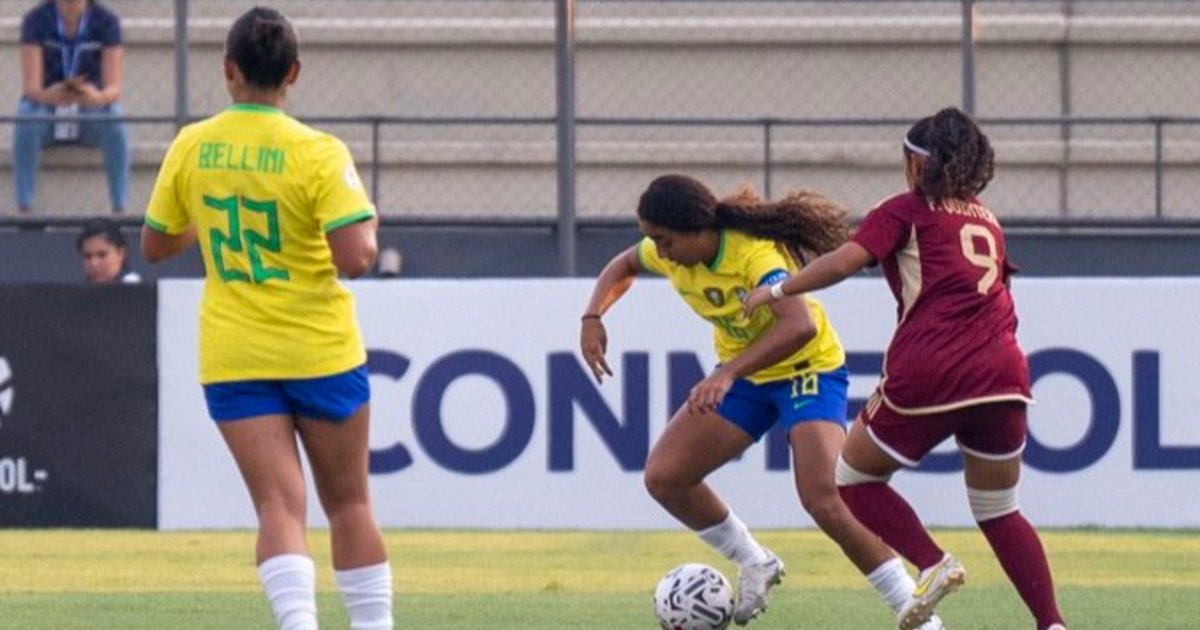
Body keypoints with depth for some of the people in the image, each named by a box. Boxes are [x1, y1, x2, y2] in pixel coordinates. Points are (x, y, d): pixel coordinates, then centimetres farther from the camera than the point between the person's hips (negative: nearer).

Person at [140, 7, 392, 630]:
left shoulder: (191, 148, -3)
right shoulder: (318, 154, -13)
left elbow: (155, 246, 8)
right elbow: (356, 257, -20)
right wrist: (369, 227, 2)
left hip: (233, 358, 2)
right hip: (320, 348, -2)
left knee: (279, 507, -4)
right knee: (348, 503, 14)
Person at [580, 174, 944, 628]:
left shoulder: (755, 253, -33)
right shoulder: (671, 253, -10)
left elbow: (800, 325, -49)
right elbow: (623, 267, 14)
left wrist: (727, 374, -58)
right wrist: (593, 317, -6)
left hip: (808, 369, -7)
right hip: (745, 377, 7)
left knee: (825, 501, -25)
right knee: (663, 478, -4)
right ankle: (755, 565, 17)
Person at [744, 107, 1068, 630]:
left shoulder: (907, 211, 5)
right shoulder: (987, 220, 22)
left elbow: (842, 263, -7)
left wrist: (777, 292, 3)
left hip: (928, 373, -5)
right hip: (1001, 373, 5)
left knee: (853, 478, 14)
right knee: (999, 512, 18)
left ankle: (931, 563, -8)